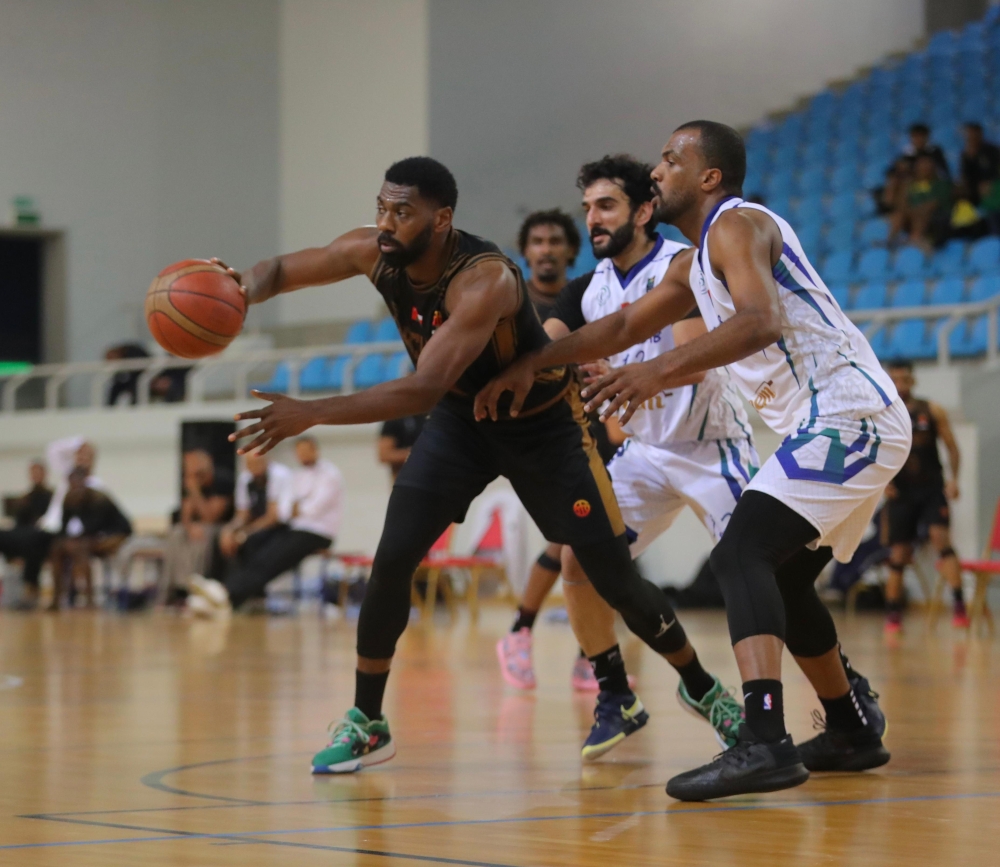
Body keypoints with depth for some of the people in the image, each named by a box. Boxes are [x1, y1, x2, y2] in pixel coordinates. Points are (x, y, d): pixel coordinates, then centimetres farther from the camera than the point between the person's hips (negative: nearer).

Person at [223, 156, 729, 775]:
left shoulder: (485, 280, -39)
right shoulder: (374, 254, -19)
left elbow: (424, 389, -47)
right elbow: (284, 270, -5)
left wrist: (313, 413, -53)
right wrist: (245, 289, -31)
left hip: (545, 423, -5)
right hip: (462, 419, 5)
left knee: (614, 578, -1)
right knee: (392, 559, -10)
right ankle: (366, 724, 3)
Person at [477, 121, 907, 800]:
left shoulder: (736, 225, -11)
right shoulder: (696, 265, 21)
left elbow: (761, 320, -29)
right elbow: (625, 325, 31)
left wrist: (663, 370, -38)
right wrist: (533, 364, 24)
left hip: (846, 418, -11)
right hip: (850, 424, 11)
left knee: (743, 554, -22)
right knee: (782, 577, 22)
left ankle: (764, 743, -36)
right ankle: (853, 731, 35)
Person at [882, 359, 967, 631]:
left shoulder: (933, 411, 4)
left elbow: (952, 447, 6)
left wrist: (953, 478, -9)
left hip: (931, 489, -1)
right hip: (900, 493, 1)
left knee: (941, 538, -20)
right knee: (898, 555, 3)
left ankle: (959, 606, -25)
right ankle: (893, 614, 16)